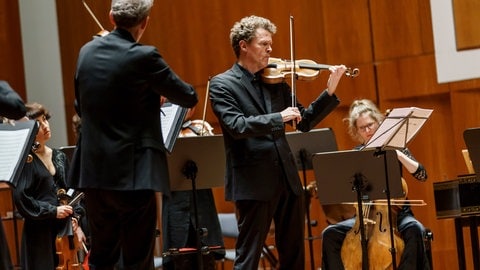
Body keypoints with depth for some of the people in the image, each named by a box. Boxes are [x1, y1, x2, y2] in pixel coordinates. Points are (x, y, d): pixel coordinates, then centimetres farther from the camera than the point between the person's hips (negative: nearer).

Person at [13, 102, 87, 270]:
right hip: (39, 233, -6)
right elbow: (20, 198, -14)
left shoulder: (60, 157, 13)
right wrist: (52, 211, -16)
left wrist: (75, 222, 3)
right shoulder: (26, 161, -7)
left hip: (64, 229, 6)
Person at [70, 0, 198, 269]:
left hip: (94, 170, 6)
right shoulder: (144, 57, -13)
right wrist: (157, 91, 20)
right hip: (133, 172, -6)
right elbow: (189, 98, -2)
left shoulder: (87, 52, 5)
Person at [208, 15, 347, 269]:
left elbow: (304, 122, 13)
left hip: (287, 178, 6)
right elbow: (237, 126, -19)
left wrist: (330, 90, 2)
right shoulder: (222, 84, -4)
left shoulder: (276, 82, 12)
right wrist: (278, 117, -23)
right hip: (253, 182, -6)